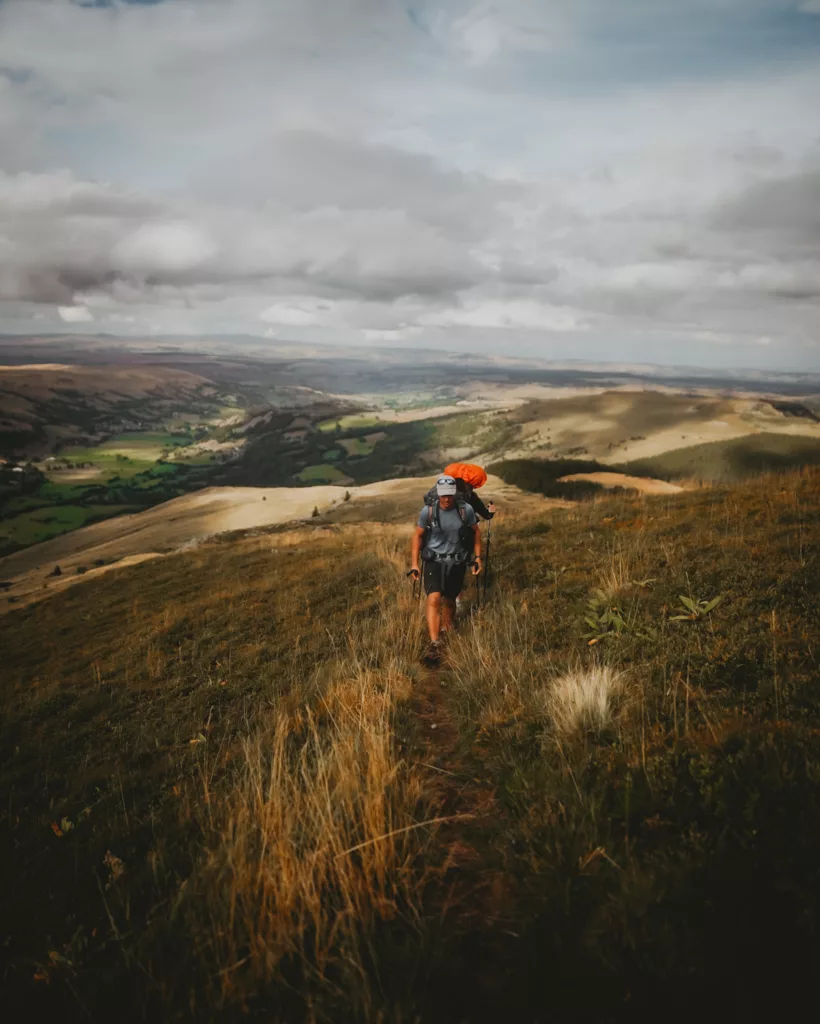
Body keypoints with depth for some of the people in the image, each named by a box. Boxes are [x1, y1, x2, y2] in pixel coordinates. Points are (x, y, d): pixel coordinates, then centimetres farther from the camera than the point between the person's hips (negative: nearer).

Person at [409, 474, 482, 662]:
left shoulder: (466, 510, -8)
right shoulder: (428, 511, -10)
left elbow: (476, 532, 7)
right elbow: (418, 535, 1)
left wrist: (478, 557, 4)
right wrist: (414, 563, -2)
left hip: (457, 563, 2)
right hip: (434, 562, -1)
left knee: (449, 601, 15)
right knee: (434, 600, -17)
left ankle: (446, 631, 42)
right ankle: (434, 644, -17)